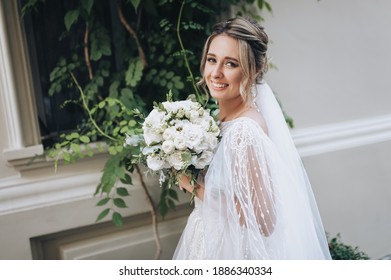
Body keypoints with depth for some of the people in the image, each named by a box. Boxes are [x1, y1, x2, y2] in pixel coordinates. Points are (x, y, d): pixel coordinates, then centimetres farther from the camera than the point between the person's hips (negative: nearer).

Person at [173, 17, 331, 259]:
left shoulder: (244, 131, -27)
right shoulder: (224, 115, -2)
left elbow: (263, 222, -27)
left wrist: (197, 187, -22)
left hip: (233, 249, -8)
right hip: (216, 239, 8)